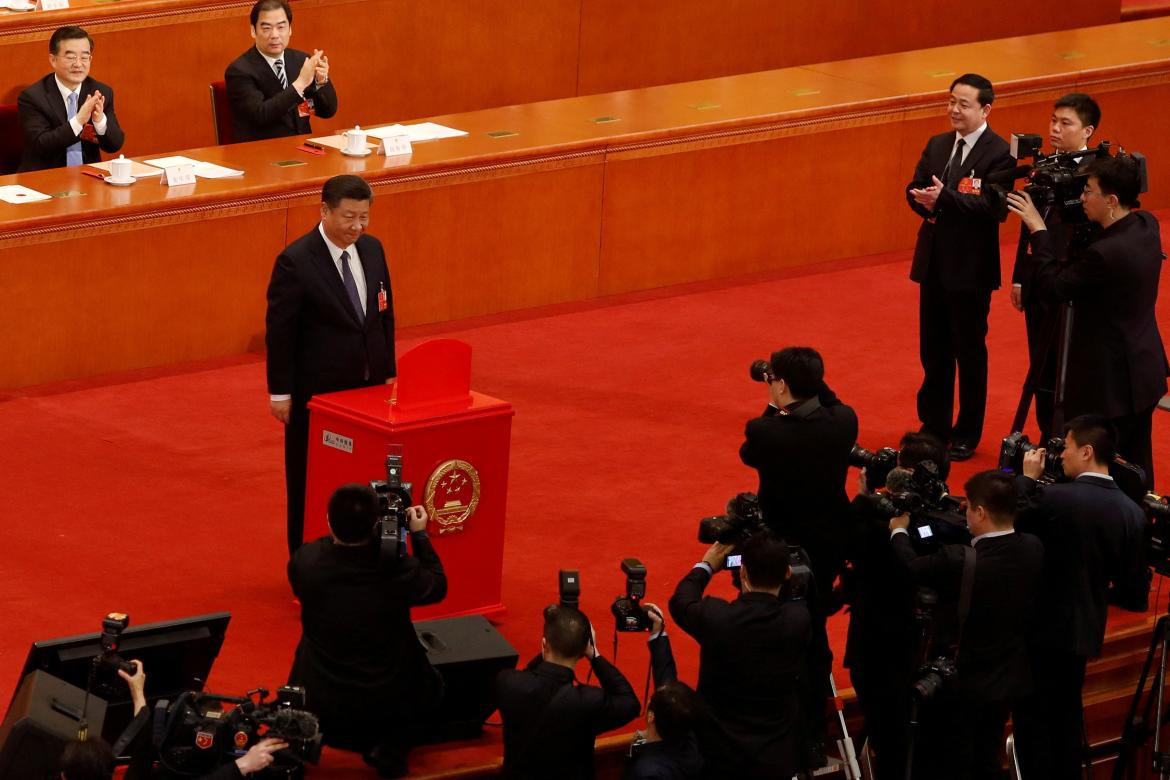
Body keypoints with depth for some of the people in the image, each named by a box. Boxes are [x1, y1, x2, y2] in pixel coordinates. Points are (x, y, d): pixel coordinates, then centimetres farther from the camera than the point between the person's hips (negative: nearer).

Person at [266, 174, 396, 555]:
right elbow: (279, 331, -13)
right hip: (317, 391, -5)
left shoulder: (372, 249, 2)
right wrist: (280, 392, -12)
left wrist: (388, 372, 12)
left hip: (368, 386, 5)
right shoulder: (295, 262, -17)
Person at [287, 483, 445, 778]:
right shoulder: (400, 568, -24)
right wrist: (420, 534, 5)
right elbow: (437, 588, -3)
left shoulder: (305, 561, -20)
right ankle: (391, 745, 14)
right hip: (388, 703, -2)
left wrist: (340, 530, 6)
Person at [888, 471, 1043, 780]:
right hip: (1008, 680, 6)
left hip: (961, 684, -6)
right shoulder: (1033, 549, -11)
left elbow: (911, 566, -14)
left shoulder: (959, 560, -29)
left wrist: (898, 531, 5)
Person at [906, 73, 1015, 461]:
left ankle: (967, 434, 16)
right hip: (933, 263, 6)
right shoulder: (937, 146, 10)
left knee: (970, 351, 5)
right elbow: (914, 191, 5)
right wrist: (924, 201, -18)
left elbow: (990, 205, -22)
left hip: (970, 268, -6)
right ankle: (934, 426, 26)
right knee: (933, 349, 14)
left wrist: (944, 199, -34)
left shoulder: (998, 154, -12)